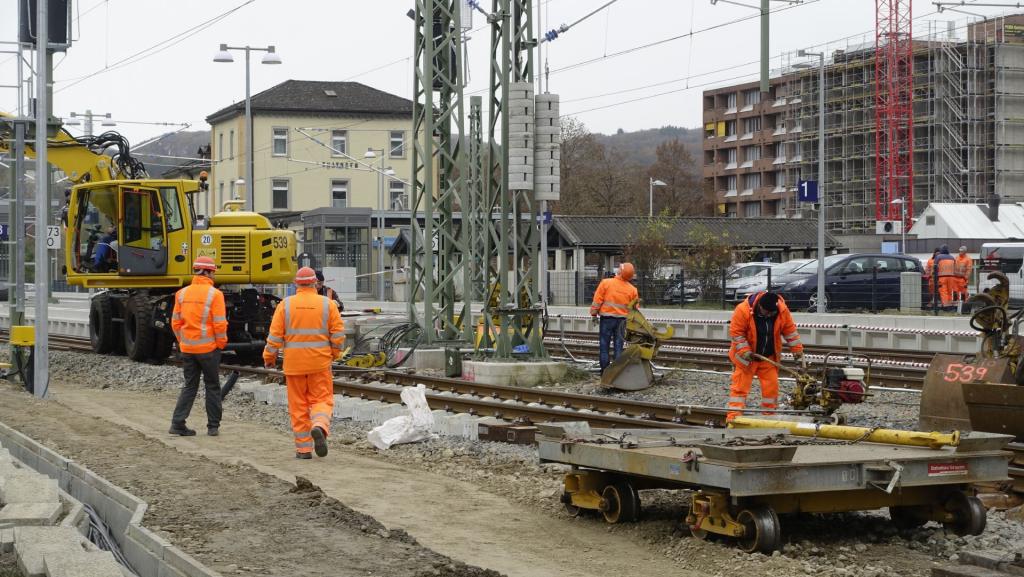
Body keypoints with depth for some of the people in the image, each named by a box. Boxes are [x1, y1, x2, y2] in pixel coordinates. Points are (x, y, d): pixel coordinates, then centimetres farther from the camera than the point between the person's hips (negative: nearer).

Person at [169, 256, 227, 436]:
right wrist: (221, 344, -1)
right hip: (208, 347, -4)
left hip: (187, 348, 4)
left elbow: (175, 322, 6)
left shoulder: (182, 293, 3)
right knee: (212, 386, 8)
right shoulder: (214, 294, -12)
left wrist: (182, 341, 15)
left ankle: (178, 423, 3)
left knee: (189, 386, 13)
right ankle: (213, 426, 11)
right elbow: (220, 323, -14)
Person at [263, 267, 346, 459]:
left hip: (294, 363, 0)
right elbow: (338, 333, -1)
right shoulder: (327, 304, -2)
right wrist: (334, 354, 15)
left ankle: (303, 448, 7)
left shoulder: (285, 305, -2)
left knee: (298, 406, 8)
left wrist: (269, 357, 11)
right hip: (320, 362, 0)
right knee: (321, 400, 7)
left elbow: (275, 335, -2)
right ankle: (319, 427, -24)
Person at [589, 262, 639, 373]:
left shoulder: (606, 283, -11)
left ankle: (604, 370, 5)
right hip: (622, 319, 2)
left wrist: (594, 313, 6)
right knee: (618, 346, 9)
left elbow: (597, 300, -8)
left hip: (607, 318, -2)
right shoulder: (632, 290, -2)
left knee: (604, 345, 6)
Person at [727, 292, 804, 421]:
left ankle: (769, 414, 17)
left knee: (771, 386, 4)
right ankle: (733, 416, -6)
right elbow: (736, 332, -18)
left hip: (769, 357, 3)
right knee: (740, 386, -5)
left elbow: (790, 330, -1)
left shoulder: (782, 310, -14)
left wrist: (797, 350, 0)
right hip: (746, 357, -3)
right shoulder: (743, 310, -25)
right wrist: (745, 351, -23)